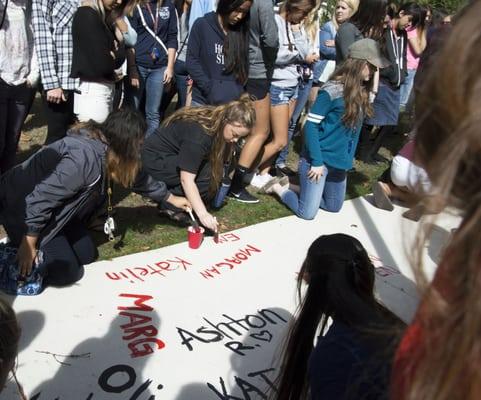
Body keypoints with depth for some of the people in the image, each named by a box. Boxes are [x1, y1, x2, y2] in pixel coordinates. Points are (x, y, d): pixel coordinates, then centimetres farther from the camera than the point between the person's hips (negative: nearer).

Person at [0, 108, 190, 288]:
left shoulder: (107, 149, -5)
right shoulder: (85, 157, -35)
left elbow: (136, 176, 12)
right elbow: (40, 200, -32)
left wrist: (172, 198, 22)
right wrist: (28, 246, -22)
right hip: (23, 205, -9)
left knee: (86, 255, 10)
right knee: (66, 271, -11)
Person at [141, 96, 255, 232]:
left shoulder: (217, 122, -8)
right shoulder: (198, 133, -32)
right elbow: (186, 179, -33)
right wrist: (203, 214, -37)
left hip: (173, 156, 9)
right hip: (155, 160, -8)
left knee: (217, 170, -8)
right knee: (207, 174, -25)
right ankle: (170, 205, -10)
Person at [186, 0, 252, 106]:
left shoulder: (242, 32, 11)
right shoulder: (202, 25, 3)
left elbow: (244, 67, 12)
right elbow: (192, 61, -2)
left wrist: (240, 94, -3)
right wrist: (210, 90, -10)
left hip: (233, 101, 2)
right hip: (203, 100, -2)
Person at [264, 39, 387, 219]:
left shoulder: (362, 92, 3)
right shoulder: (332, 91, -20)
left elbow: (354, 127, 10)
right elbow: (310, 125, -19)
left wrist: (349, 158, 2)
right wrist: (316, 161, -19)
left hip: (340, 162, 8)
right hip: (318, 159, -8)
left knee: (334, 207, 18)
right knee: (307, 213, -4)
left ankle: (290, 187, 30)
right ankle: (279, 188, 21)